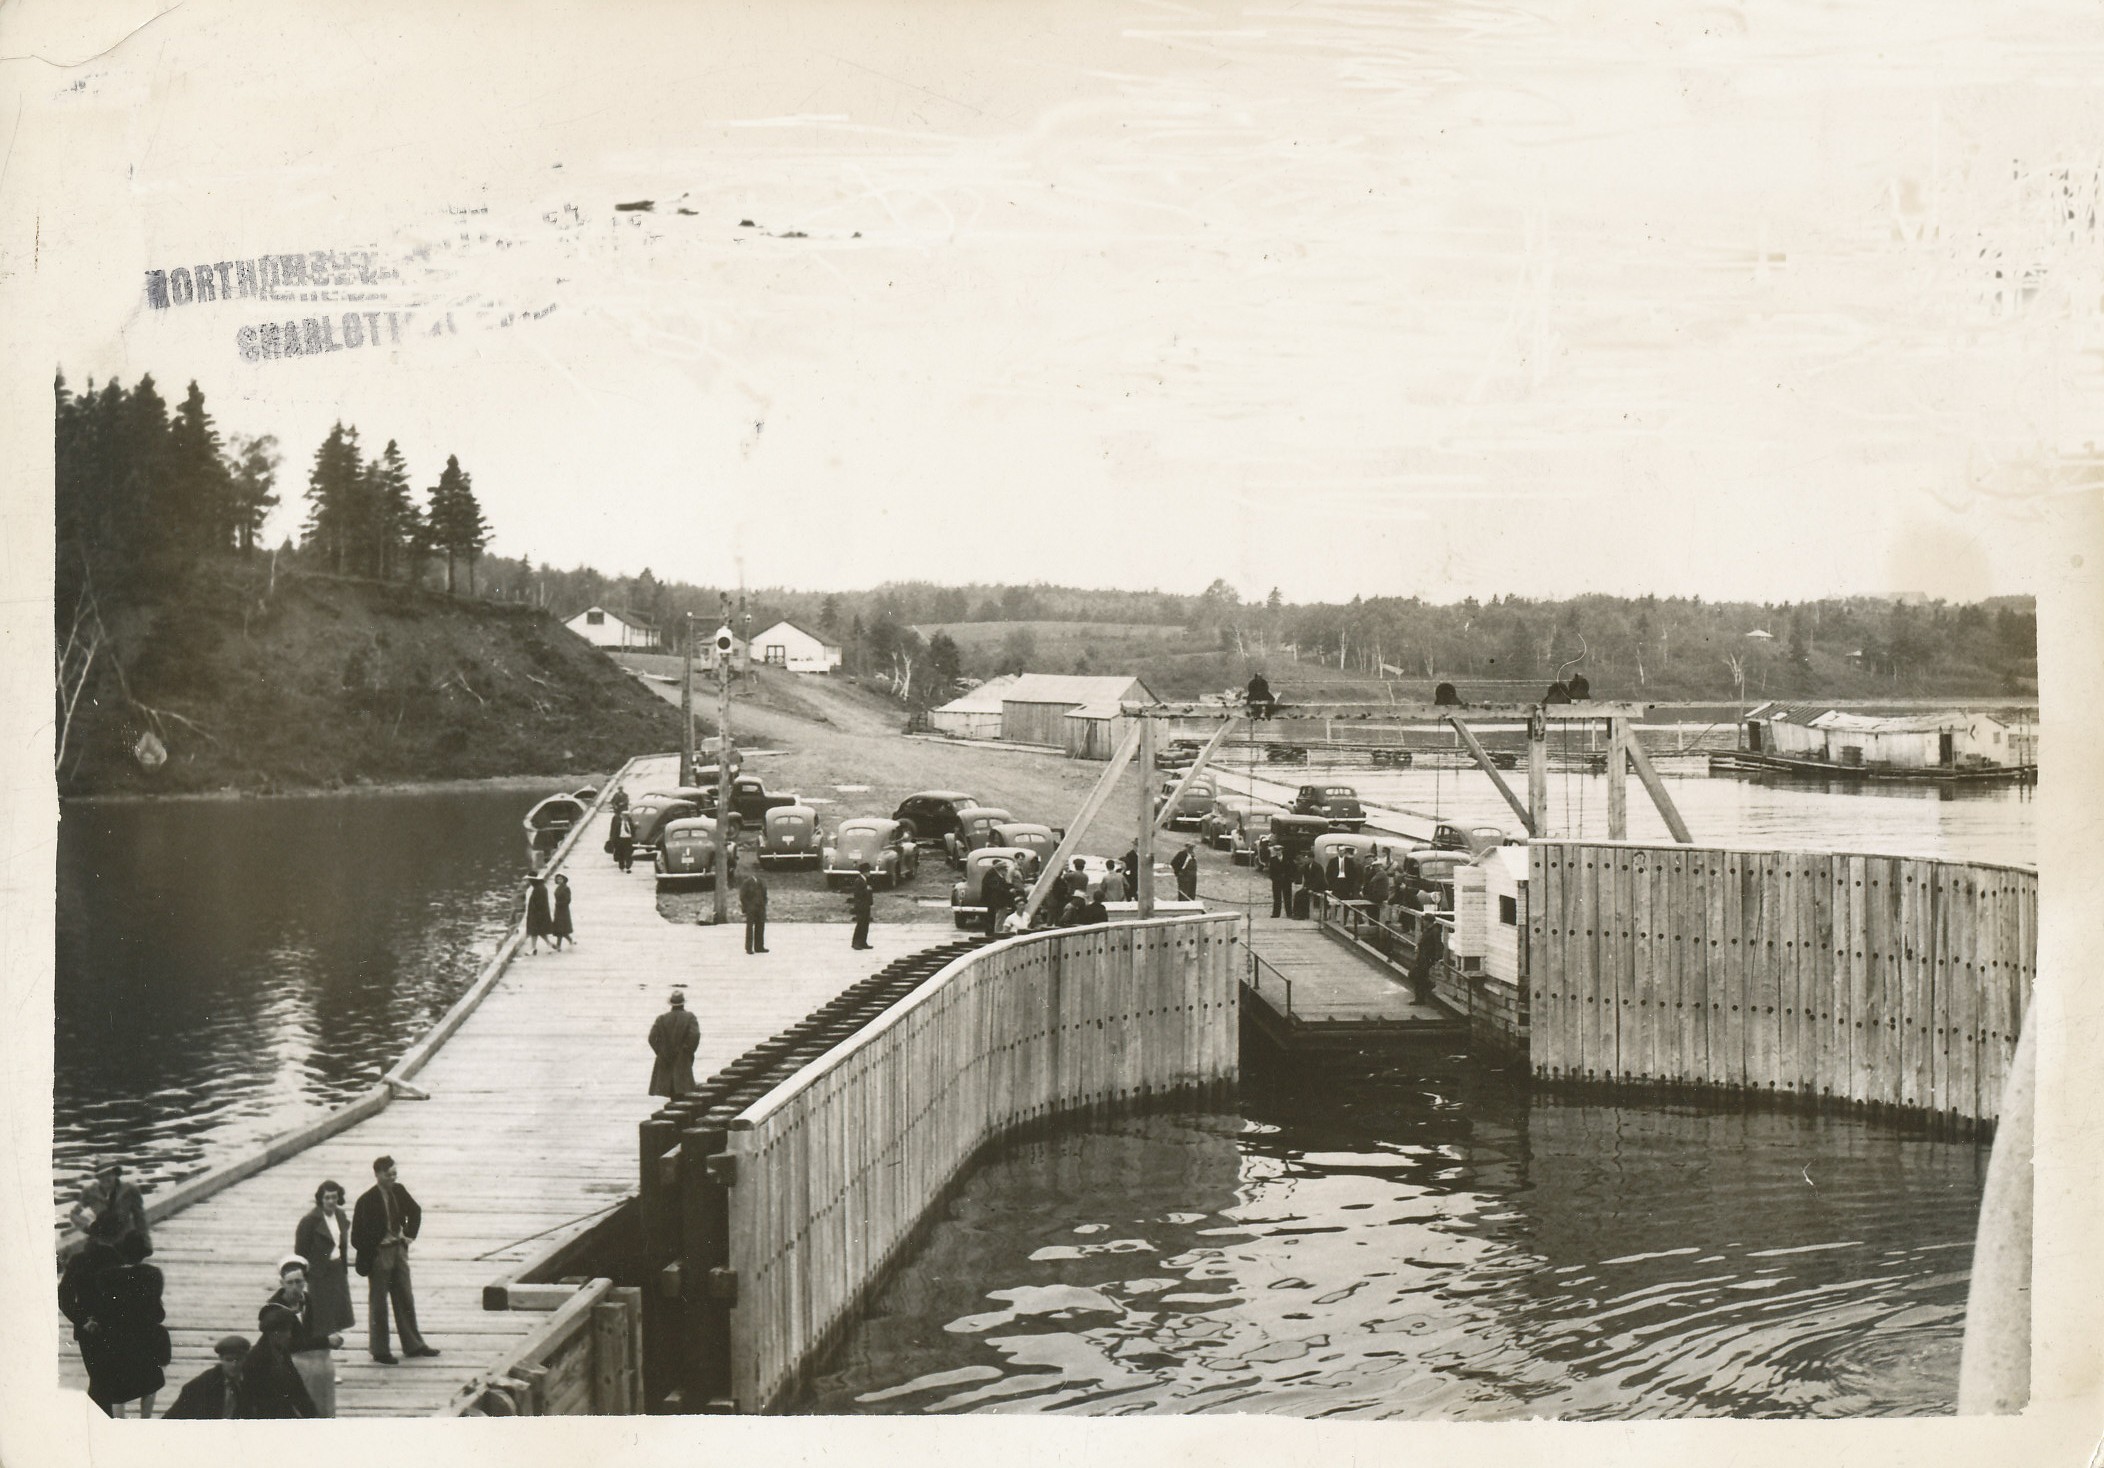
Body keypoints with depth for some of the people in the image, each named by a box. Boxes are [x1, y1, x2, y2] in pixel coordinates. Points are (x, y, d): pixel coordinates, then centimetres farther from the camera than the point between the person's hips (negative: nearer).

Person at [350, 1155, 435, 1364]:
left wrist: (409, 1235, 9)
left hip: (399, 1250, 6)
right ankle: (379, 1351, 14)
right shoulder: (367, 1200, -18)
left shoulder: (399, 1191, 0)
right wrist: (368, 1256, -13)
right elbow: (357, 1234, -16)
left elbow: (415, 1212, 17)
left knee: (405, 1299, 14)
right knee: (378, 1303, 5)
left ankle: (413, 1344, 25)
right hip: (378, 1254, -6)